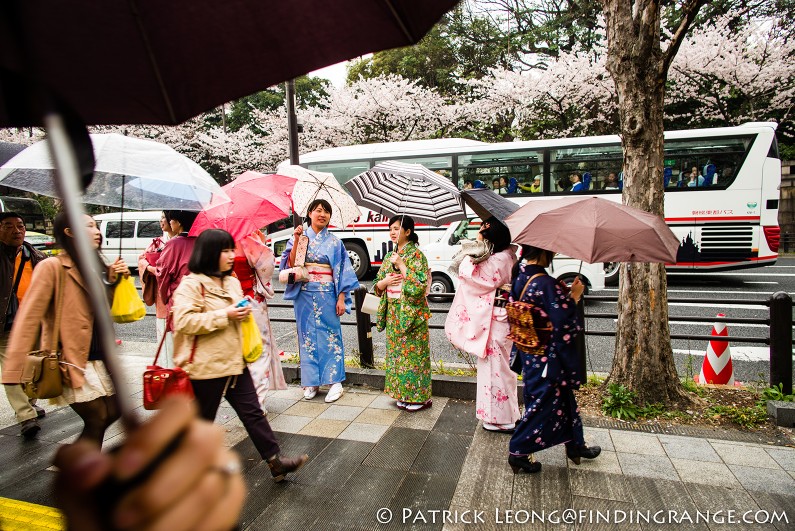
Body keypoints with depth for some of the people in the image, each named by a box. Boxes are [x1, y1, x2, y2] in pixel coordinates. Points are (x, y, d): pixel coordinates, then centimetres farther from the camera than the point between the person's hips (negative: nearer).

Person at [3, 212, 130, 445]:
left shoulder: (94, 266, 13)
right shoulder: (51, 267, -12)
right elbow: (29, 317, -18)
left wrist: (113, 280, -1)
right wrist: (15, 369, -24)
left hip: (99, 358, 8)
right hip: (73, 362, -7)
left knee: (112, 412, 10)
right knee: (98, 419, -5)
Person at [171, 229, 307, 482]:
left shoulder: (232, 282, 10)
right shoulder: (191, 284, -13)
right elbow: (184, 321, -25)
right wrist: (225, 315, -24)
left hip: (235, 362, 7)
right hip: (206, 366, -7)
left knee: (253, 412, 8)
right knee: (202, 421, 11)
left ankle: (275, 462, 14)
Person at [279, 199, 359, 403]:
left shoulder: (334, 242, 4)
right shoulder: (298, 237, 6)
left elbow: (342, 271, 1)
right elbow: (290, 265, -3)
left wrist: (341, 298, -5)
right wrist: (296, 241, -13)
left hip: (327, 295, -1)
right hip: (305, 294, 1)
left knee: (331, 335, 1)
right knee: (307, 335, 7)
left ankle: (335, 381, 10)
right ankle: (311, 382, 19)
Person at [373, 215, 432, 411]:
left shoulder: (416, 254, -8)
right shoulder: (389, 256, 12)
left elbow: (420, 284, -19)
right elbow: (378, 286, 14)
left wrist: (401, 264, -19)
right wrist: (385, 281, -8)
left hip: (411, 313, -7)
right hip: (393, 313, 7)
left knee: (413, 352, -2)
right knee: (396, 352, 11)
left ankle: (420, 396, 11)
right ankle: (403, 394, 24)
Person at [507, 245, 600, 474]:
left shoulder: (520, 276, 1)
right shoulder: (545, 283, -26)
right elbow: (563, 320, -24)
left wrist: (562, 293, 8)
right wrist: (574, 296, -11)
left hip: (528, 350, 9)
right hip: (546, 356, -9)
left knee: (562, 396, 23)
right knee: (542, 402, 7)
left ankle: (575, 445, 41)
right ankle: (518, 452, 19)